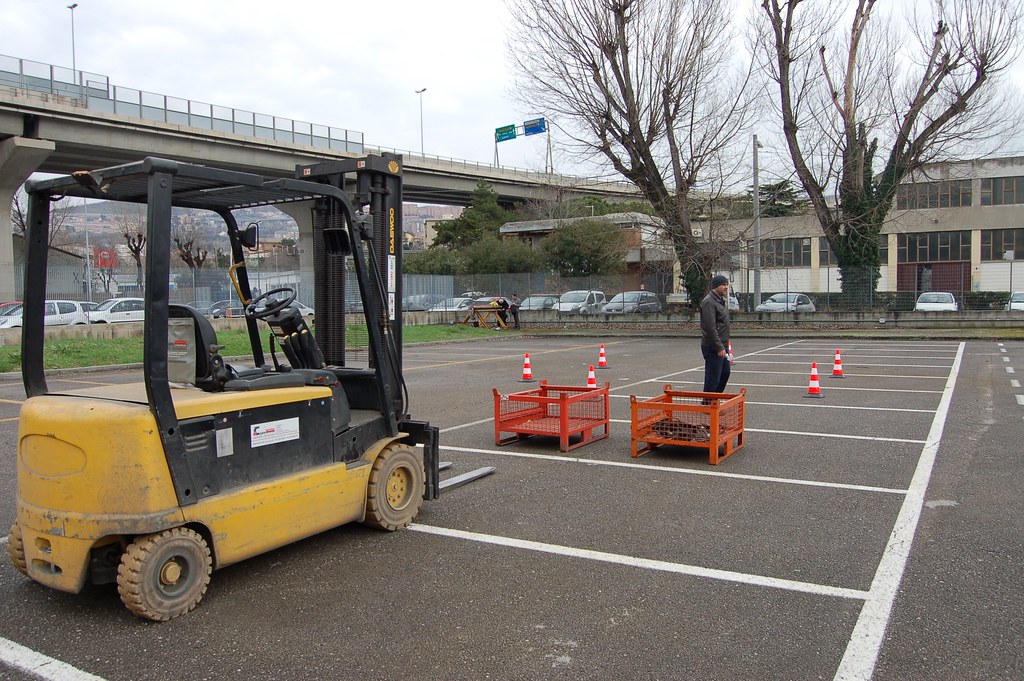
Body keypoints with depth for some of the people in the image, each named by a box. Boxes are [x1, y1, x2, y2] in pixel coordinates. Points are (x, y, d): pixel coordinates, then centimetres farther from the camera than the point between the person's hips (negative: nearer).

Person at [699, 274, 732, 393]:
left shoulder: (721, 300, 16)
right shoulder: (709, 302, -17)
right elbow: (710, 327, -24)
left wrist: (724, 343, 20)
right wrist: (719, 347, -24)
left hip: (721, 345, 11)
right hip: (713, 347, -11)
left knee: (725, 373, 19)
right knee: (713, 378, -6)